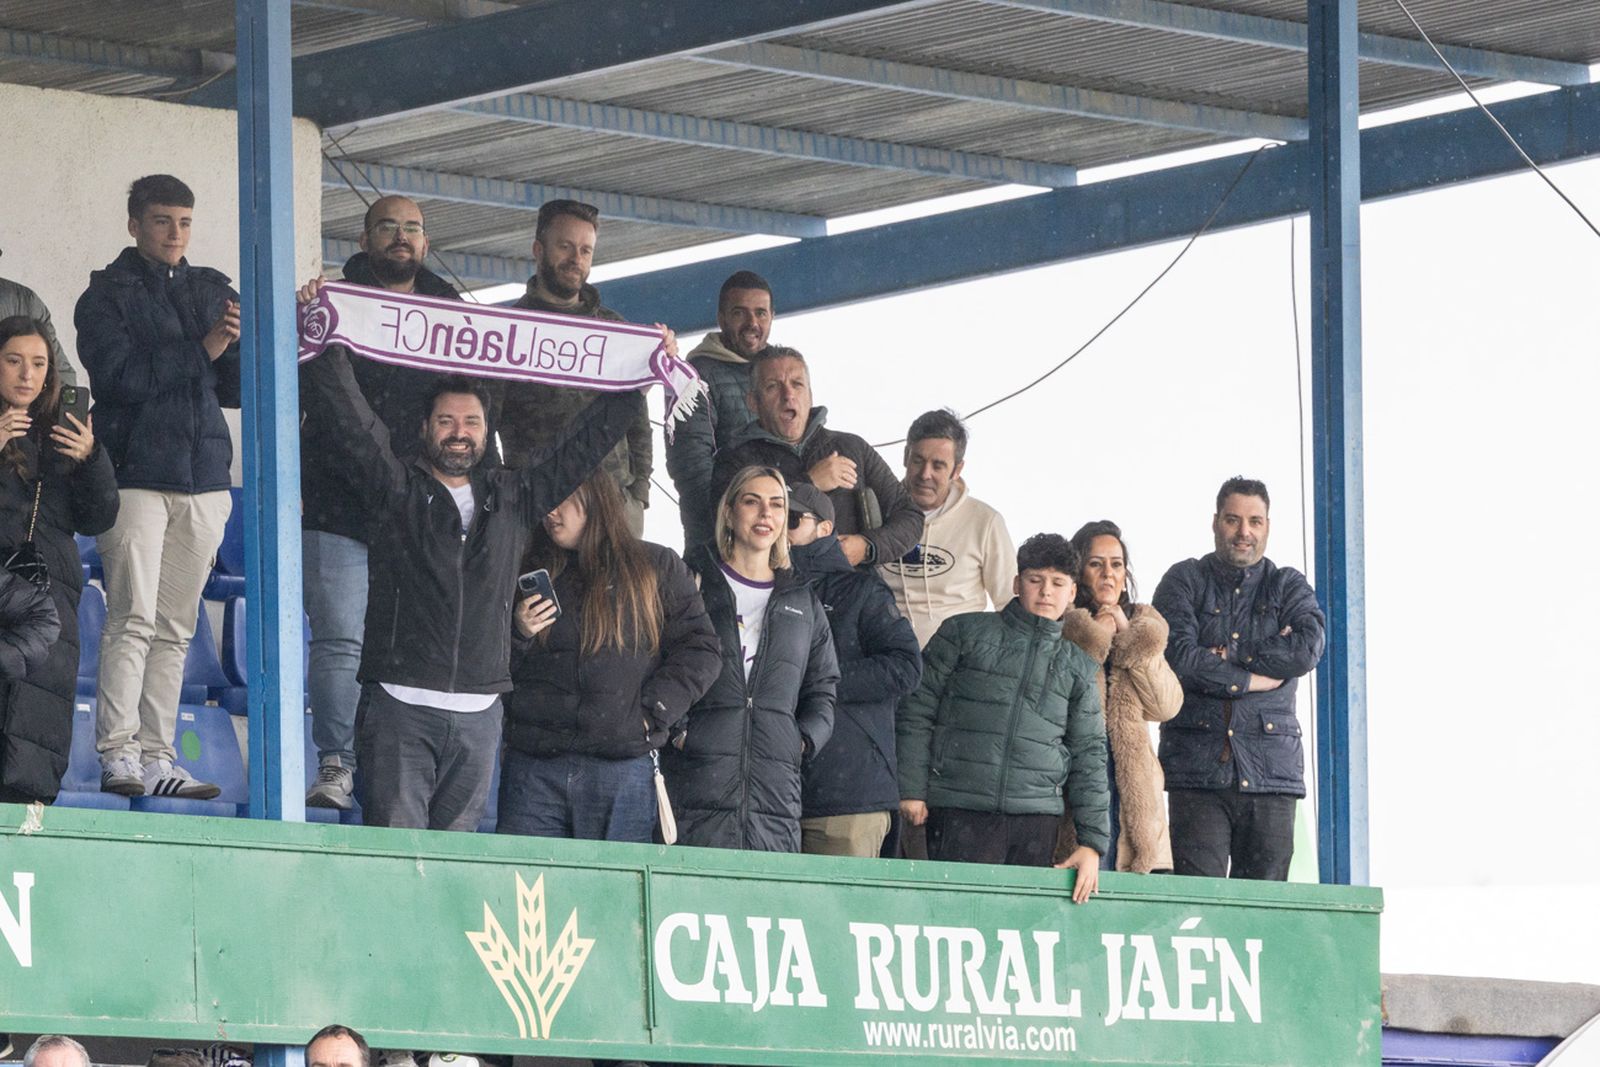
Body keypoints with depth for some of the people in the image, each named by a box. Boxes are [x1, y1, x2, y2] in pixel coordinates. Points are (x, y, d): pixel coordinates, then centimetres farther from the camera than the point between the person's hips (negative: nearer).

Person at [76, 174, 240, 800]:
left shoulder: (213, 291, 18)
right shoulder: (107, 296, 4)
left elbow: (236, 389, 15)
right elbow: (118, 376, -10)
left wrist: (236, 345, -6)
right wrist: (201, 353, -10)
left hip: (204, 477, 4)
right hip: (136, 472, -4)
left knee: (176, 627, 2)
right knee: (133, 617, -13)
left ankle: (156, 758, 1)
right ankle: (117, 754, -15)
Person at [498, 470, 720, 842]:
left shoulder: (657, 568, 10)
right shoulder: (529, 571, 17)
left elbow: (701, 651, 3)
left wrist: (652, 713, -7)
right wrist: (518, 635, -4)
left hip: (624, 766, -2)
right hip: (532, 766, 2)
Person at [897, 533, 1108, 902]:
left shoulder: (1077, 666, 17)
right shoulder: (966, 633, 8)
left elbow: (1088, 756, 15)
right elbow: (917, 710, 6)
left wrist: (1093, 842, 7)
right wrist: (911, 789, -2)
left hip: (1037, 819, 3)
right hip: (962, 814, -3)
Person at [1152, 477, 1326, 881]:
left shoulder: (1289, 586, 16)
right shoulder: (1185, 582, 11)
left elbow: (1307, 648, -4)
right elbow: (1177, 655, -6)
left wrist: (1225, 657, -5)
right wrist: (1253, 679, -6)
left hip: (1270, 770, 2)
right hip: (1197, 768, -2)